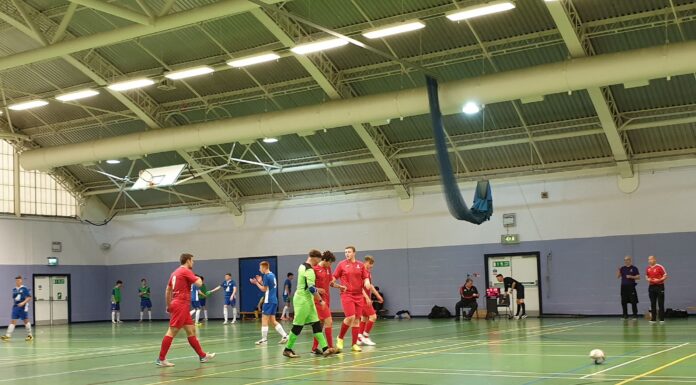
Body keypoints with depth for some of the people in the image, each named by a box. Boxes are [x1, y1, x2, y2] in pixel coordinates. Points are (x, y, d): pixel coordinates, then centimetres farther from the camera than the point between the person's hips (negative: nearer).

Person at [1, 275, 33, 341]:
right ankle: (7, 335, -8)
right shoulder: (14, 289, 10)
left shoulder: (24, 289, -8)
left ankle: (30, 335, 17)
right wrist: (13, 305, 15)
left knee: (26, 320, 5)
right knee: (13, 321, -2)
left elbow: (29, 298, -11)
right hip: (15, 307, 5)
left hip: (23, 307, -5)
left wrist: (23, 303, -22)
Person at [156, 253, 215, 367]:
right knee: (172, 332, -9)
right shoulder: (186, 271, -8)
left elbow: (167, 291, 20)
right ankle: (161, 359, -8)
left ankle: (202, 355, 16)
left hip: (177, 304, 10)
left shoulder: (175, 272, 17)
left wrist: (169, 306, 25)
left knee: (191, 331, 12)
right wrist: (198, 278, 6)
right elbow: (199, 283, -18)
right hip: (181, 305, -10)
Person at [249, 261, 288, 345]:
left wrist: (256, 283, -3)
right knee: (273, 320, 12)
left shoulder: (266, 276, -13)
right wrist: (260, 281, 17)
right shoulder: (272, 275, 14)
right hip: (274, 300, 9)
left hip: (268, 301, -9)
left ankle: (264, 339, 0)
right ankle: (284, 336, 6)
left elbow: (264, 289, -11)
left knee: (264, 320, -2)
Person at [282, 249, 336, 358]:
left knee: (316, 324, 4)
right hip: (303, 301, -10)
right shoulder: (309, 271, -19)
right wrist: (320, 300, -14)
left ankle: (325, 348, 1)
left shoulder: (302, 266, 10)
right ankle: (287, 349, 10)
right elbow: (312, 289, -23)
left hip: (307, 300, 10)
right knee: (298, 326, -1)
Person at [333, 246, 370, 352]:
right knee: (350, 317, -16)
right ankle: (340, 338, 6)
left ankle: (354, 344, 12)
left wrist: (367, 282, -8)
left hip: (358, 295, 3)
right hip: (347, 294, -3)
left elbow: (365, 277, 13)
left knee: (357, 319, 4)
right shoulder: (342, 264, 1)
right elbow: (334, 277, 3)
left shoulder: (360, 265, 8)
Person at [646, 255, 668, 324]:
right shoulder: (648, 268, 9)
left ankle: (662, 319, 0)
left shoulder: (659, 267, -8)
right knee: (653, 303, 6)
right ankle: (653, 319, 9)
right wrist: (648, 279, -1)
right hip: (651, 287, 5)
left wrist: (659, 280, -21)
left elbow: (665, 276, -8)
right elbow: (647, 276, 21)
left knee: (661, 303, -3)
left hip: (659, 286, -5)